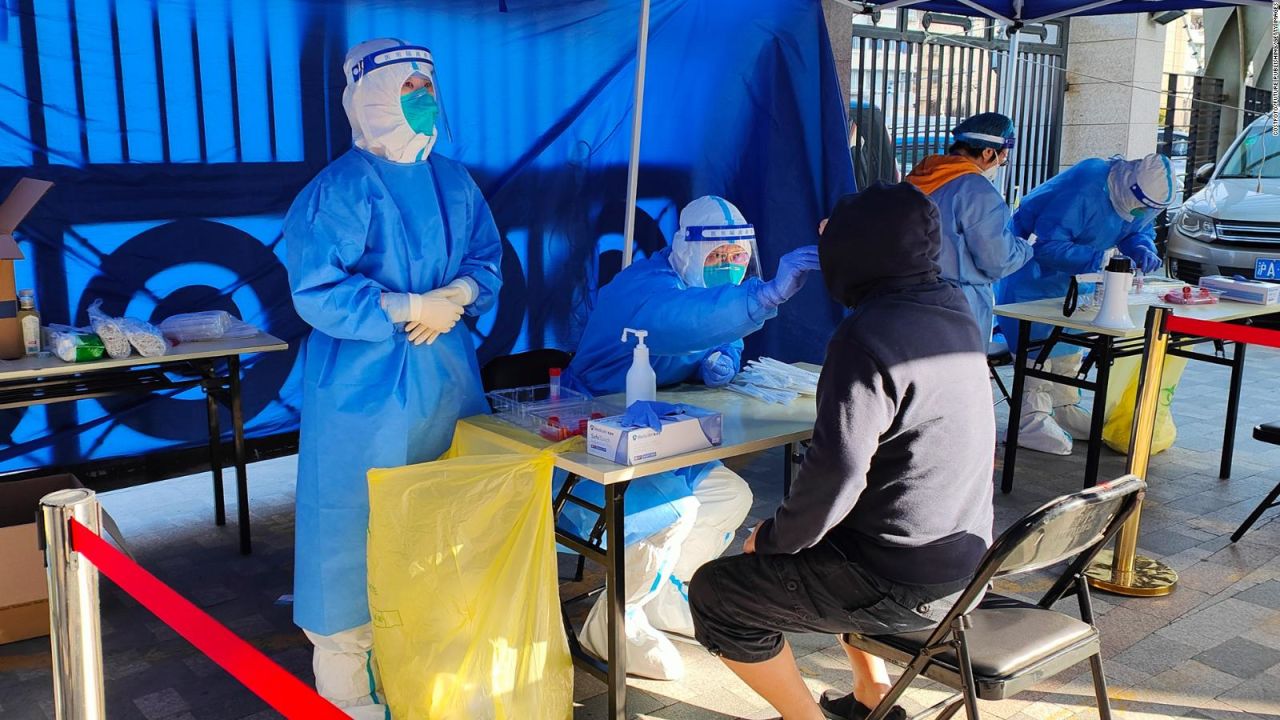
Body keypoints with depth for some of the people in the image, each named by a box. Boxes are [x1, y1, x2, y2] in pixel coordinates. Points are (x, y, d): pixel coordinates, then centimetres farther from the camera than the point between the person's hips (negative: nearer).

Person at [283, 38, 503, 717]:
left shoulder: (454, 183, 11)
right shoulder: (339, 189, -11)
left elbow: (487, 260, 13)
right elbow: (316, 291, -17)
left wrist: (459, 294, -9)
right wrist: (411, 309, -18)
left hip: (446, 382, 7)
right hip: (364, 389, -6)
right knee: (358, 524, 2)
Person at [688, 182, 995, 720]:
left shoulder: (868, 337, -23)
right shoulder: (952, 313, 4)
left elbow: (835, 471, -28)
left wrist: (773, 538, -12)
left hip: (904, 586, -9)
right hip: (964, 561, 9)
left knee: (716, 591, 4)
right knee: (827, 545, 34)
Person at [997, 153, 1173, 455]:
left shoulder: (1139, 197, -10)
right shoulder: (1084, 189, -36)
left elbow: (1140, 229, 9)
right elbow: (1048, 246, -36)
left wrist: (1141, 249, -15)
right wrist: (1099, 261, -40)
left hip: (1073, 274, 9)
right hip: (1034, 263, -9)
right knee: (1038, 336, -13)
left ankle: (1065, 409, 25)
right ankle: (1031, 420, -11)